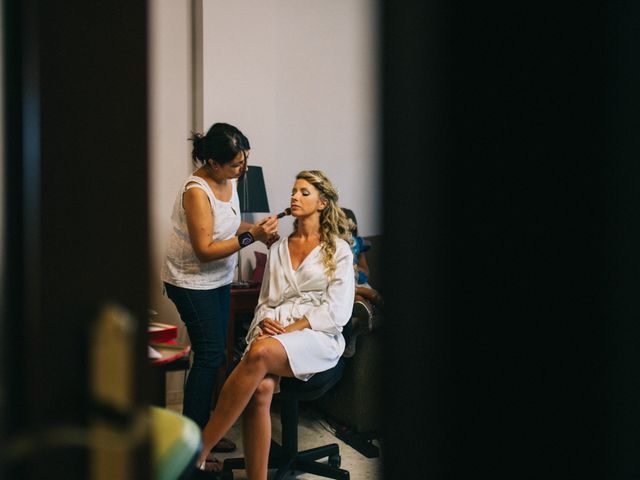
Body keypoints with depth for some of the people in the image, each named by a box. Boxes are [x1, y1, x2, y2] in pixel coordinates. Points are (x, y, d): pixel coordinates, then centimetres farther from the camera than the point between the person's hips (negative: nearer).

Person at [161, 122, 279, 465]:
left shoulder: (228, 179, 0)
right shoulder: (196, 191, -26)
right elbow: (205, 250, -27)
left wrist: (257, 228, -5)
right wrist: (250, 236, -28)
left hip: (218, 279, 8)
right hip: (192, 281, -8)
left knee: (212, 355, 11)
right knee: (209, 355, -7)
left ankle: (201, 429, 23)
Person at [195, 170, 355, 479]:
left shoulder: (338, 249, 9)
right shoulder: (278, 249, 23)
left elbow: (338, 310, -2)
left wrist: (293, 329, -13)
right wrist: (265, 321, -1)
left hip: (318, 337, -4)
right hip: (273, 333, 4)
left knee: (261, 353, -37)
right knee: (260, 389, -33)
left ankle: (199, 450, -31)